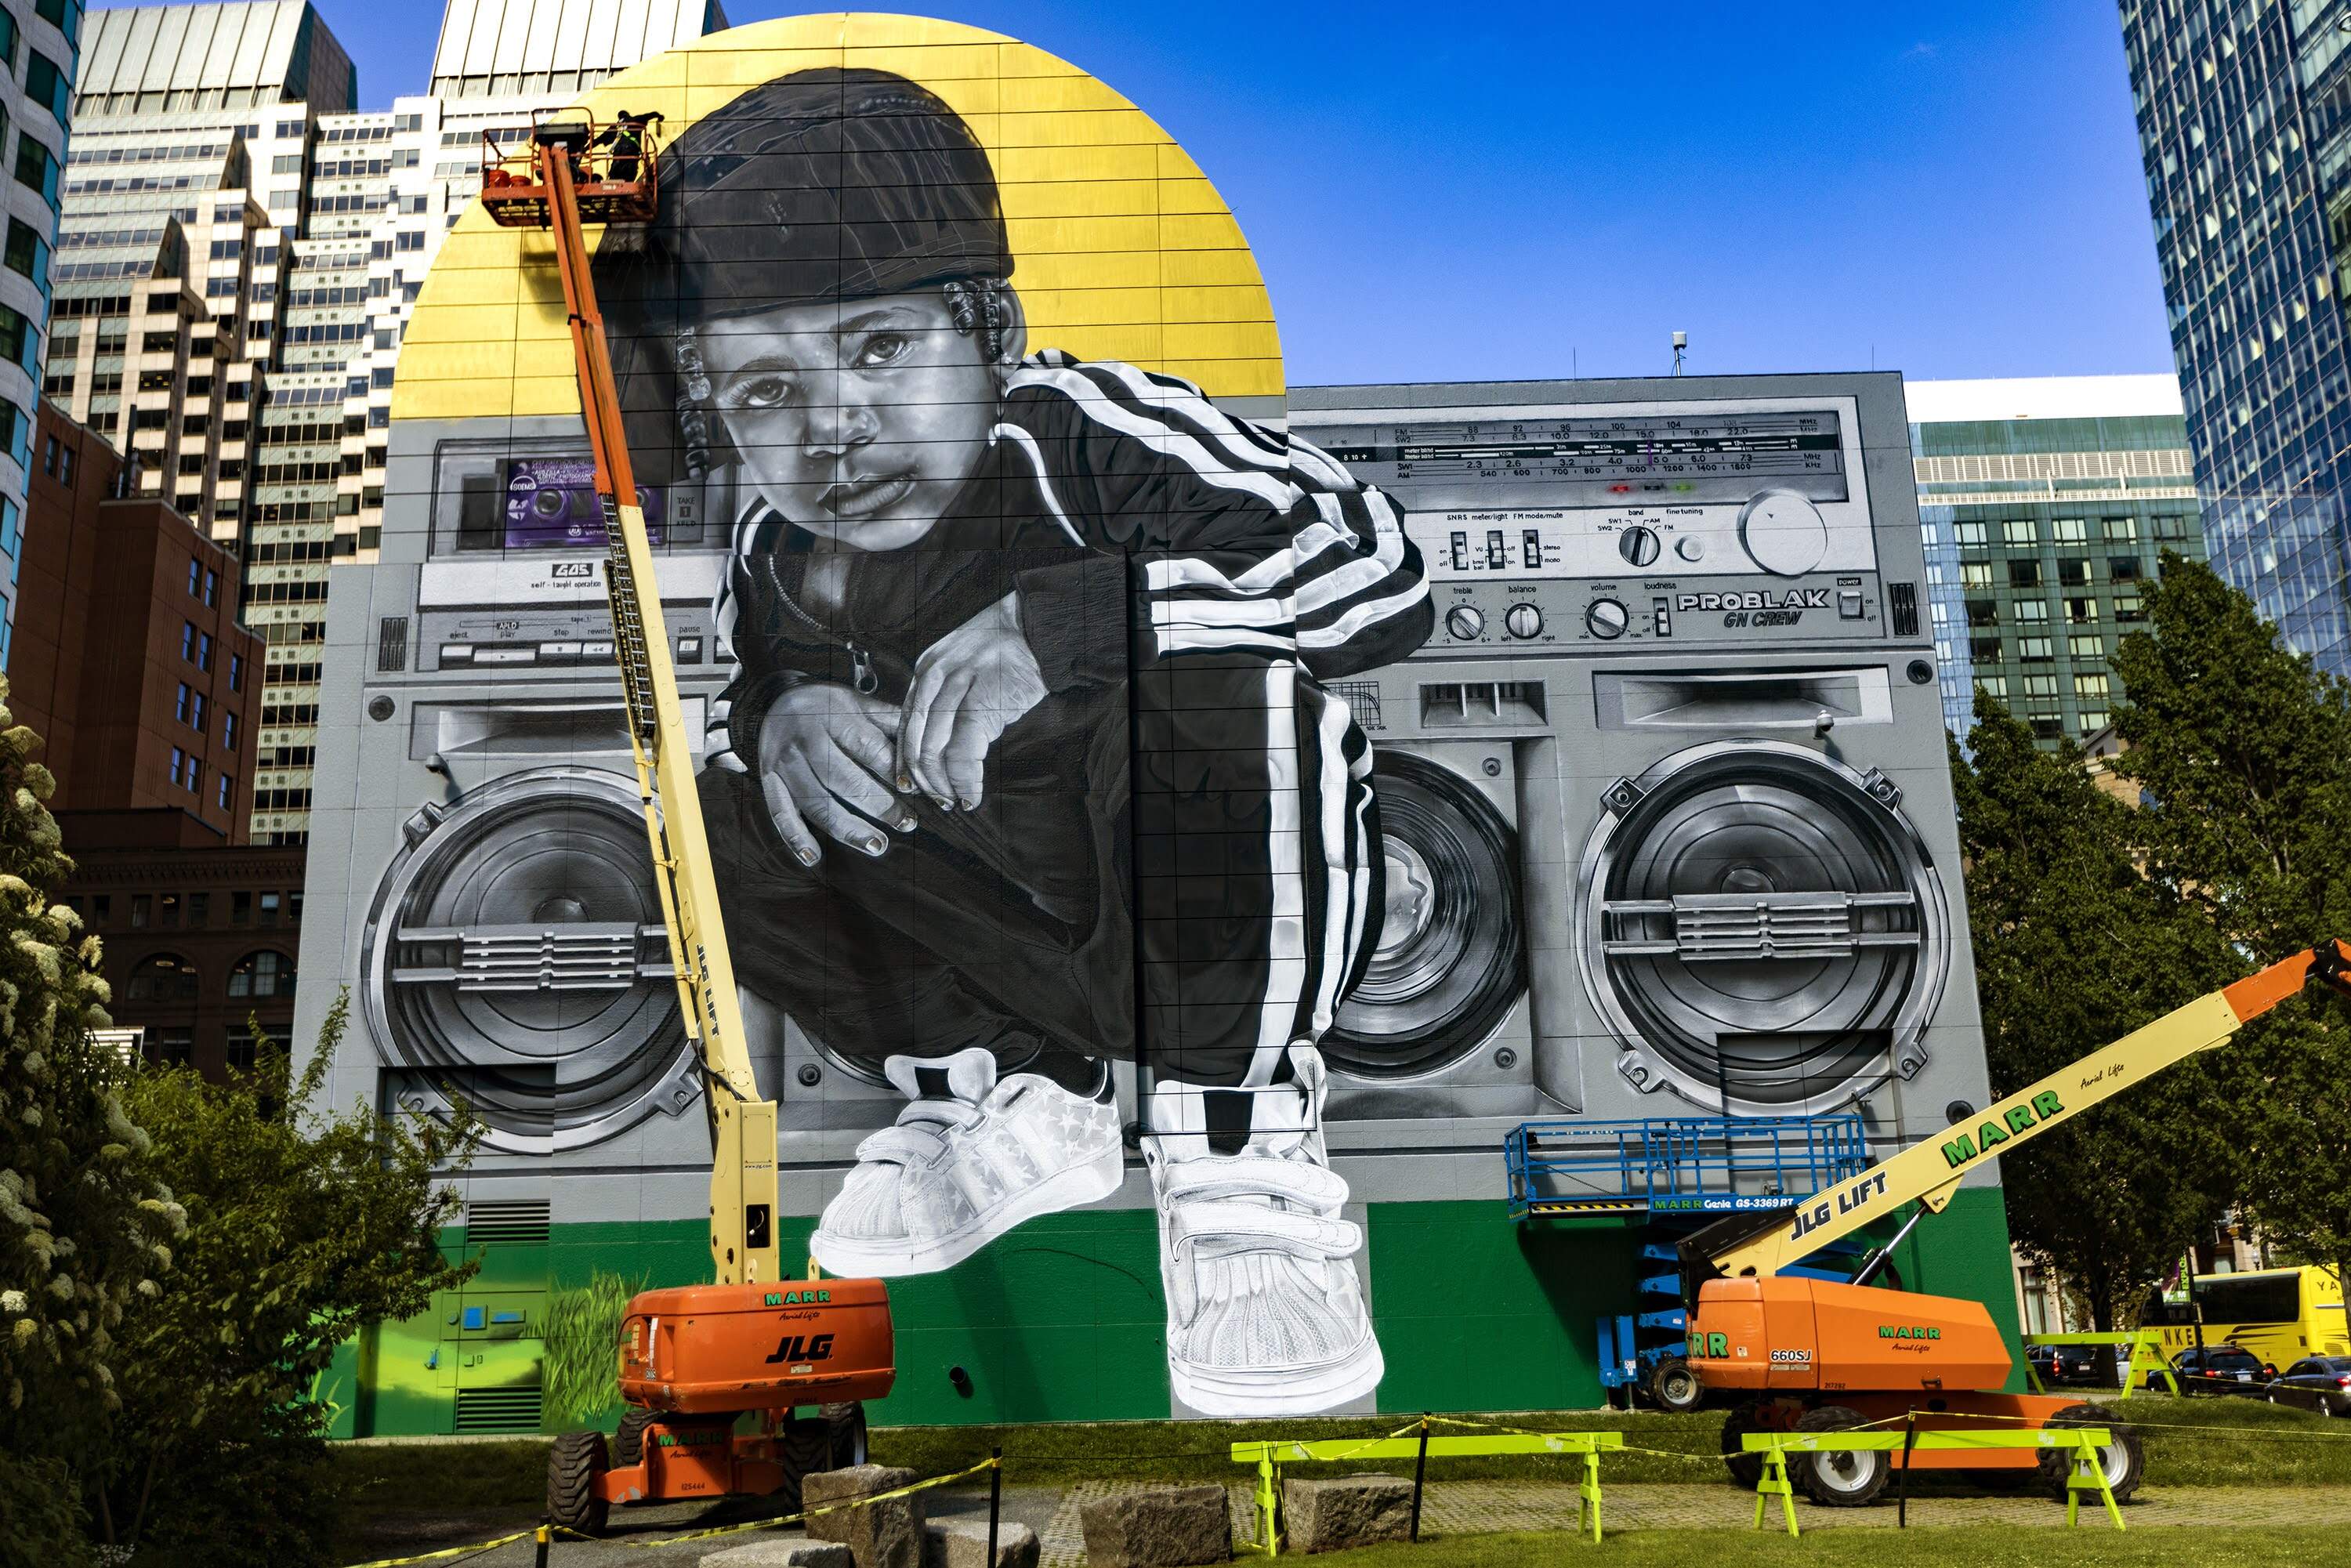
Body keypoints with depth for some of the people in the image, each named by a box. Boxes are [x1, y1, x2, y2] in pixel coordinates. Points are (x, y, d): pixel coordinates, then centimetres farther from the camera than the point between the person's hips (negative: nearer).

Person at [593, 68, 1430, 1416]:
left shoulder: (1090, 435, -21)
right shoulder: (776, 559, -4)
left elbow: (1382, 569, -31)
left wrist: (1062, 619, -40)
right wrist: (780, 714, -14)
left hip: (1243, 915, -5)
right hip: (1027, 939, 6)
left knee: (1223, 673, -34)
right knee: (728, 814, -7)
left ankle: (1243, 1142, -18)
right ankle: (1007, 1088, 8)